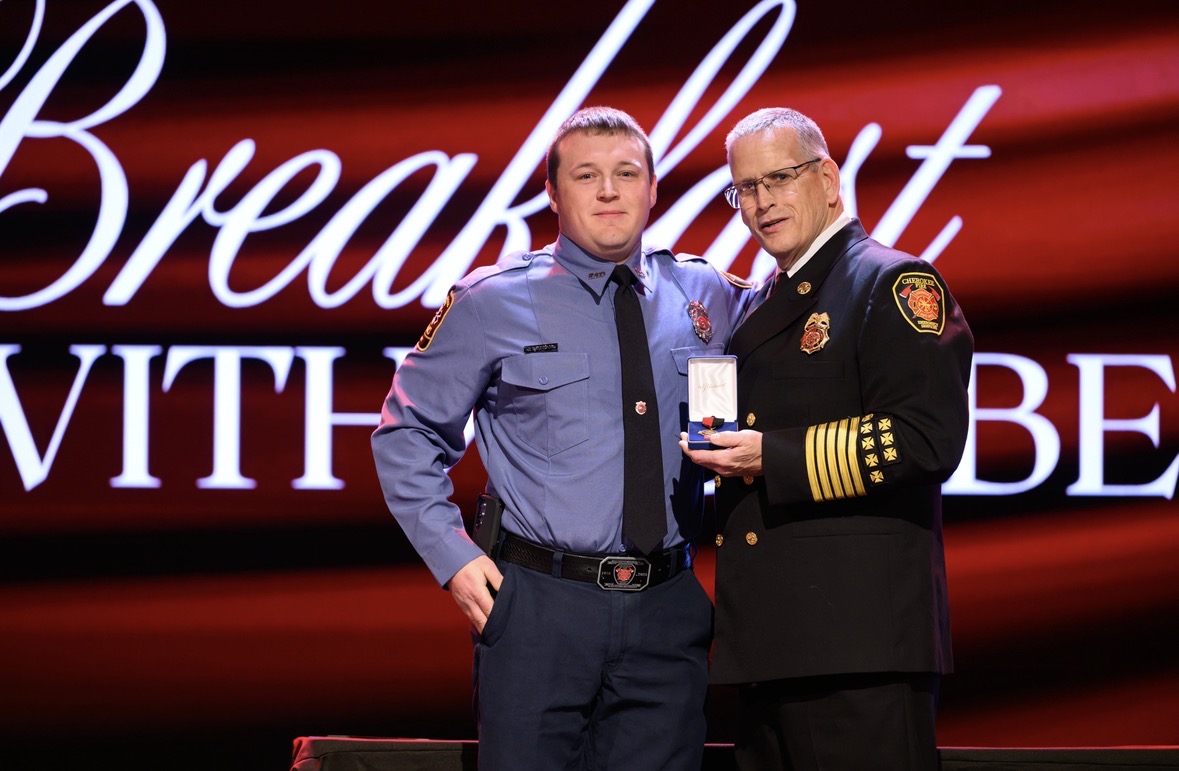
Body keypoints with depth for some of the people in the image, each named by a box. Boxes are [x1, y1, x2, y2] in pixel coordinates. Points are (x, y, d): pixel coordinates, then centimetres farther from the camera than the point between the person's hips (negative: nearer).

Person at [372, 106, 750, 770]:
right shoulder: (492, 303, 1)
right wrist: (453, 556, -3)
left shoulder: (707, 297, 9)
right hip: (538, 608, -3)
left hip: (666, 614, 3)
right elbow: (407, 432, 7)